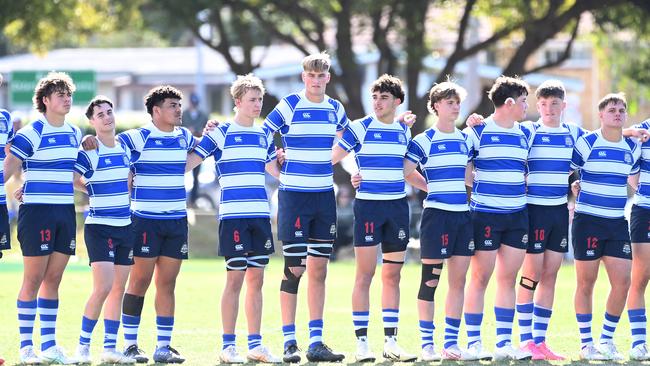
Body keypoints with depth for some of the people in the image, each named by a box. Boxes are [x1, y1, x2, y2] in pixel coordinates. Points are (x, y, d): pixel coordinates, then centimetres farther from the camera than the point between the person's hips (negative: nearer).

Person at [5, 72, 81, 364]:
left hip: (66, 213, 6)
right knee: (33, 280, -3)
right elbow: (8, 169, -10)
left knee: (53, 280, 8)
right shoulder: (31, 133, -9)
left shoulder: (74, 134, 12)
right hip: (37, 211, -6)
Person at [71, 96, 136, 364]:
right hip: (99, 227, -7)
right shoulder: (88, 152, -10)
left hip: (125, 226, 7)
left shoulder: (125, 149, 10)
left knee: (118, 289, 6)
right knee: (103, 288, -15)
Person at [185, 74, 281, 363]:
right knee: (235, 279, -5)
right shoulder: (221, 133, -2)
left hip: (260, 214, 5)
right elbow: (190, 162, -3)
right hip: (233, 214, -5)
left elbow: (275, 171, 28)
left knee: (256, 279, 6)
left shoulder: (264, 135, 14)